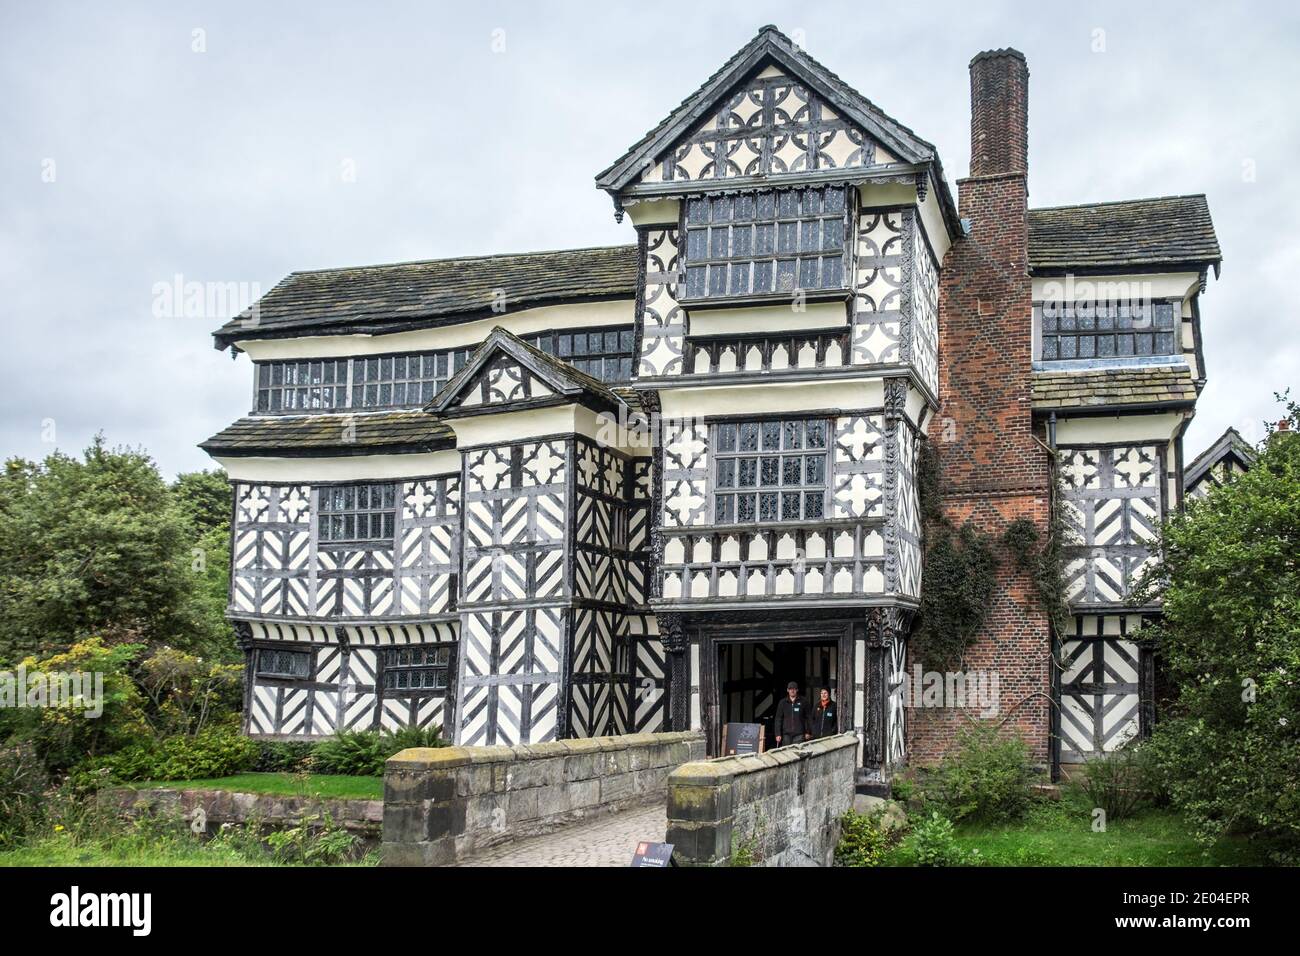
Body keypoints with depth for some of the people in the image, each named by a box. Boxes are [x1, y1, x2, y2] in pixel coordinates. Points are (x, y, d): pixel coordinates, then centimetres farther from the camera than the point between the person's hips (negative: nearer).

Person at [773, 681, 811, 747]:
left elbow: (807, 718, 7)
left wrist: (808, 732, 2)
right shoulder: (783, 703, 10)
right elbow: (778, 719, 8)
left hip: (799, 734, -2)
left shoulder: (803, 702, 6)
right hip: (786, 734, 2)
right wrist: (778, 734, 1)